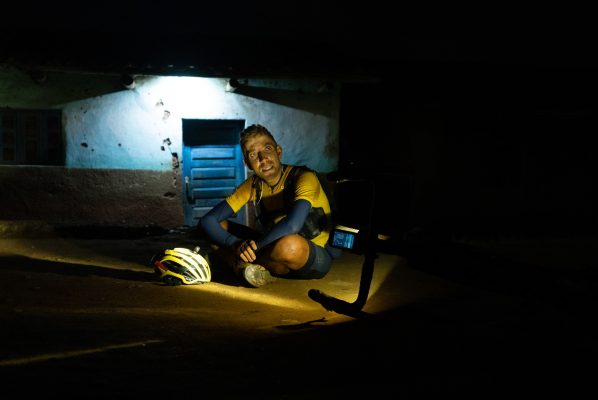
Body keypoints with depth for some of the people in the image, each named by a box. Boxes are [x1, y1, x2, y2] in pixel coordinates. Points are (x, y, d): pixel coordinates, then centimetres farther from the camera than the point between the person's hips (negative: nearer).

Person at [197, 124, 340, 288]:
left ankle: (245, 266, -12)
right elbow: (207, 221, -8)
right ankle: (259, 272, -22)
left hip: (318, 258, -6)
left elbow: (292, 225, -39)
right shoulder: (252, 185, -3)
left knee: (289, 245, -41)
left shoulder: (303, 178, -20)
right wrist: (236, 244, -27)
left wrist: (253, 246, -28)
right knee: (216, 227, -3)